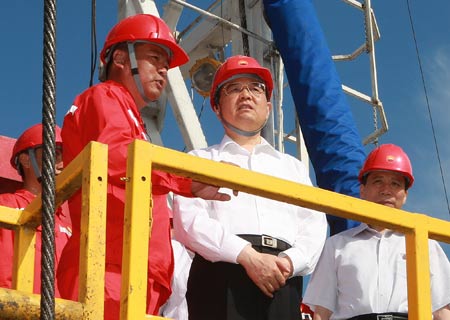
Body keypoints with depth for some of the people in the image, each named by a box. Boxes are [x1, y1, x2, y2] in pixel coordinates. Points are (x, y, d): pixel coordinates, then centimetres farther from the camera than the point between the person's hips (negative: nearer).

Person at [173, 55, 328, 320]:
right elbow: (188, 220, 2)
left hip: (282, 286, 3)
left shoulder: (292, 166, 31)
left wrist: (291, 261, -7)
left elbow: (314, 226, 16)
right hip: (221, 276, -3)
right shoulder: (201, 160, 20)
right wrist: (247, 255, -12)